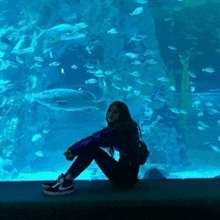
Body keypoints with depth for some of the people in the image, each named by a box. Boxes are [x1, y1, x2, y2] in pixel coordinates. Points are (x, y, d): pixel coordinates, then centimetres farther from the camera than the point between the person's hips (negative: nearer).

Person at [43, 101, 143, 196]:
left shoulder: (122, 129, -16)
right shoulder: (112, 128, 12)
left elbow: (96, 141, -21)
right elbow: (91, 138, 3)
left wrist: (74, 152, -15)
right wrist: (71, 149, -8)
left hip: (127, 178, -9)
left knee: (92, 149, -18)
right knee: (89, 148, 1)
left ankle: (66, 182, -18)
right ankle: (65, 179, -3)